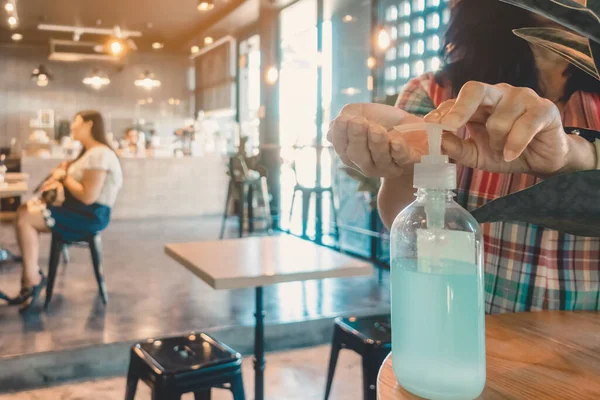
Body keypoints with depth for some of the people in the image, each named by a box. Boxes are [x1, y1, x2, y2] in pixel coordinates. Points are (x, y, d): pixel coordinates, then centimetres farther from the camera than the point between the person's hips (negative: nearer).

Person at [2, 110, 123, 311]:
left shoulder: (99, 154, -19)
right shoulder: (89, 152, 17)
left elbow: (88, 196, -24)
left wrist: (64, 176, -10)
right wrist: (60, 183, -5)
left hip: (91, 215, -11)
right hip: (80, 210, 11)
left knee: (24, 219, -18)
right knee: (25, 212, 1)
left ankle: (33, 280, -7)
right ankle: (32, 277, -2)